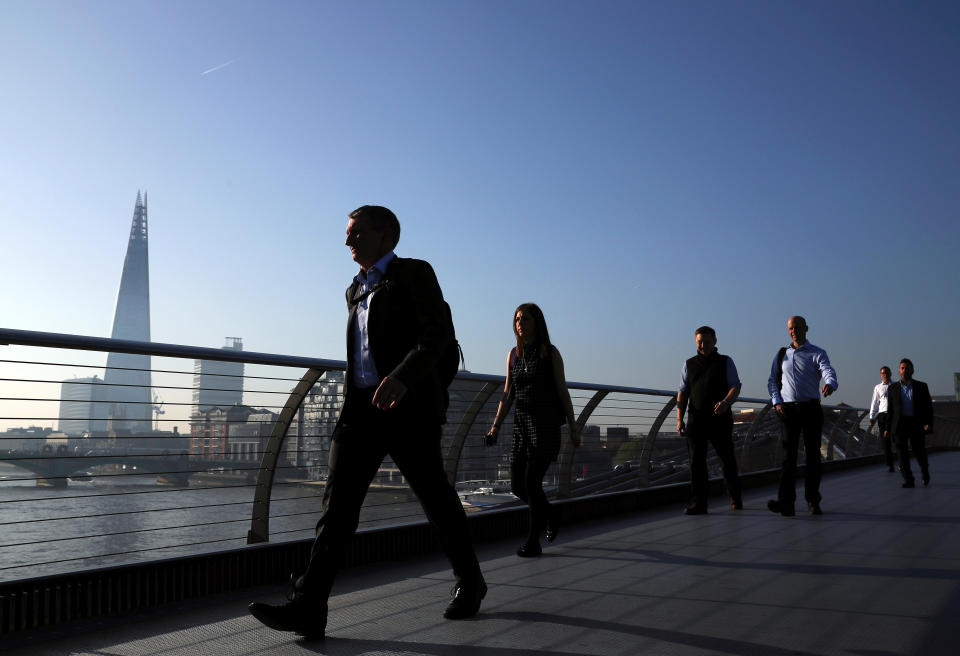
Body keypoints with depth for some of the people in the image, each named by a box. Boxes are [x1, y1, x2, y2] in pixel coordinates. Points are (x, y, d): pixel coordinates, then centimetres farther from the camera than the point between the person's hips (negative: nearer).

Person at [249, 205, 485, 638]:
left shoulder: (415, 273, -1)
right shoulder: (356, 291, 22)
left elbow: (437, 333, -15)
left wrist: (402, 378, -31)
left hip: (408, 406, -6)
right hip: (361, 408, 6)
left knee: (435, 499, 5)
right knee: (338, 502, -6)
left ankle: (469, 581, 26)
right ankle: (308, 608, -10)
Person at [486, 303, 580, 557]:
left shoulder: (550, 353, -2)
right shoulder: (514, 354, 10)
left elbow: (562, 391, -1)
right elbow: (507, 394, 11)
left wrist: (573, 428, -2)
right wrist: (496, 426, 3)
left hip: (546, 424, -5)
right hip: (521, 424, 5)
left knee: (532, 482, -12)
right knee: (518, 485, 5)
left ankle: (533, 541, 2)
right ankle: (549, 516, 33)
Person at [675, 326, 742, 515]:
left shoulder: (726, 362, 7)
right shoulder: (689, 364, 13)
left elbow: (736, 386, -2)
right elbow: (683, 393, 10)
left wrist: (726, 402, -23)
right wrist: (679, 419, 0)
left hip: (720, 419, -1)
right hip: (696, 419, 2)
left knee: (728, 459, 6)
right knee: (696, 460, -4)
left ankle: (735, 497, 27)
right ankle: (699, 503, -3)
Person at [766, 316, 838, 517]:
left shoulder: (817, 354, 3)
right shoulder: (782, 354, 14)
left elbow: (828, 371, -16)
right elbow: (772, 381, 14)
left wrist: (830, 384, -40)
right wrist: (776, 402, -2)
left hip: (811, 408, -1)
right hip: (788, 409, 1)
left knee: (813, 454, 4)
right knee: (788, 455, -8)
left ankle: (813, 502, 13)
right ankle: (786, 503, -15)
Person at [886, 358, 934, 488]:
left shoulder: (921, 386, 7)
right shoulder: (893, 388, 10)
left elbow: (928, 407, 4)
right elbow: (890, 409, 12)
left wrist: (929, 423, -11)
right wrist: (888, 428, 8)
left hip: (916, 424, -1)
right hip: (899, 424, 1)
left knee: (919, 451, -1)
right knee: (902, 452, -8)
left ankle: (925, 471, 30)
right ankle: (908, 481, -6)